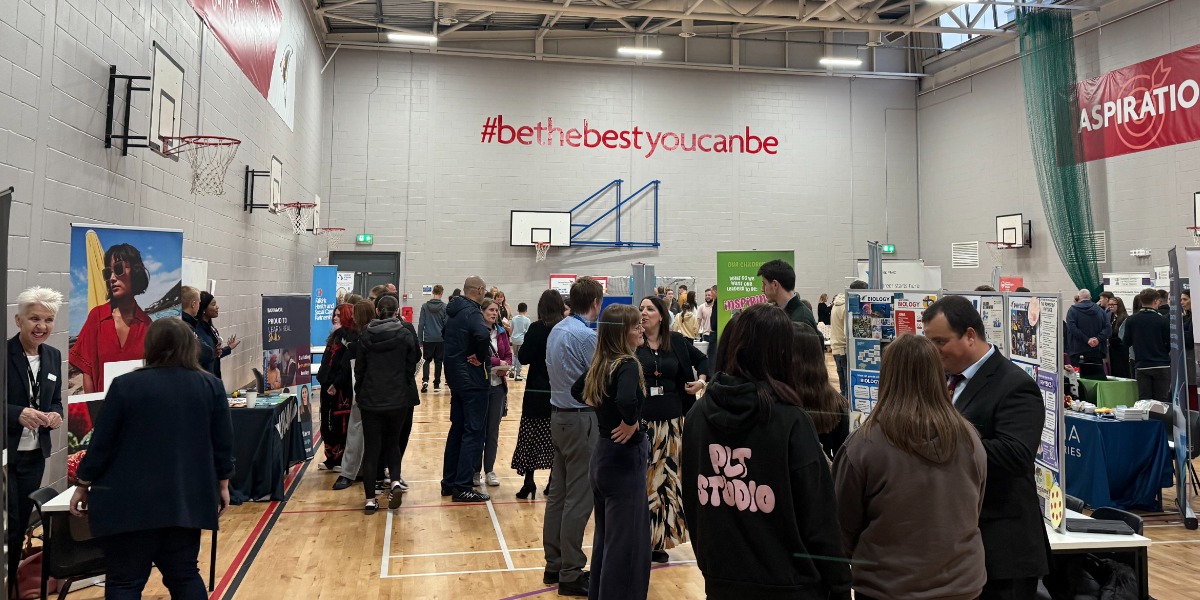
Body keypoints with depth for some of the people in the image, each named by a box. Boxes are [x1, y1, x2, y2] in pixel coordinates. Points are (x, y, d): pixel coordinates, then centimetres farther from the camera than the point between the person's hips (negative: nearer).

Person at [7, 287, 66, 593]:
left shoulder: (53, 356, 7)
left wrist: (56, 415, -6)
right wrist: (18, 414, -27)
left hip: (34, 455, 5)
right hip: (5, 454, -5)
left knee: (21, 525, 13)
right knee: (9, 526, -2)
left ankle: (10, 585, 27)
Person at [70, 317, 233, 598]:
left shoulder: (125, 385, -6)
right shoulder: (211, 386, 0)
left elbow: (102, 443, -3)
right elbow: (222, 444, 4)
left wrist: (84, 485, 10)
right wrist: (222, 484, 14)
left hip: (130, 501, -3)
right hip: (186, 500, 3)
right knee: (184, 574, 13)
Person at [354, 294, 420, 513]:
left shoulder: (366, 335, -2)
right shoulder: (405, 335, -5)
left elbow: (359, 368, 4)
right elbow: (411, 366, 2)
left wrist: (359, 393, 16)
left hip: (370, 399, 0)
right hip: (398, 399, 0)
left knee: (371, 447, 7)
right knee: (393, 442, 18)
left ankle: (370, 499, 5)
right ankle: (395, 481, -4)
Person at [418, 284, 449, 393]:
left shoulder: (425, 306, -2)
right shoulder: (444, 307, -5)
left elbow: (421, 324, -2)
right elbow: (446, 323, -4)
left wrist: (419, 340, 3)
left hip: (428, 339, 1)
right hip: (440, 339, 0)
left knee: (427, 360, 11)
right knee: (438, 361, 10)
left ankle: (425, 380, -10)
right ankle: (436, 384, 12)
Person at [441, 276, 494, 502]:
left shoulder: (454, 312, 11)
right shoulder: (472, 313, -18)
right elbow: (483, 336, -38)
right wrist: (481, 357, -21)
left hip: (456, 378, 9)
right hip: (472, 379, -9)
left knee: (457, 428, 16)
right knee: (474, 432, -4)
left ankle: (449, 482, 22)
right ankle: (462, 487, -4)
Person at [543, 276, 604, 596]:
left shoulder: (556, 330, 8)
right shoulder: (586, 336, -19)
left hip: (559, 415, 9)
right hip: (582, 420, -9)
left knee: (558, 494, 14)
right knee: (578, 499, -1)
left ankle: (554, 565, 23)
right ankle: (571, 575, 6)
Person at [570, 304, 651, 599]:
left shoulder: (600, 364, 4)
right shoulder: (628, 364, -20)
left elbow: (577, 391, 21)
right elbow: (626, 400, -40)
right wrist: (631, 422, -22)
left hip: (603, 454, 9)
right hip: (625, 458, -9)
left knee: (606, 535, 21)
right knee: (626, 541, 1)